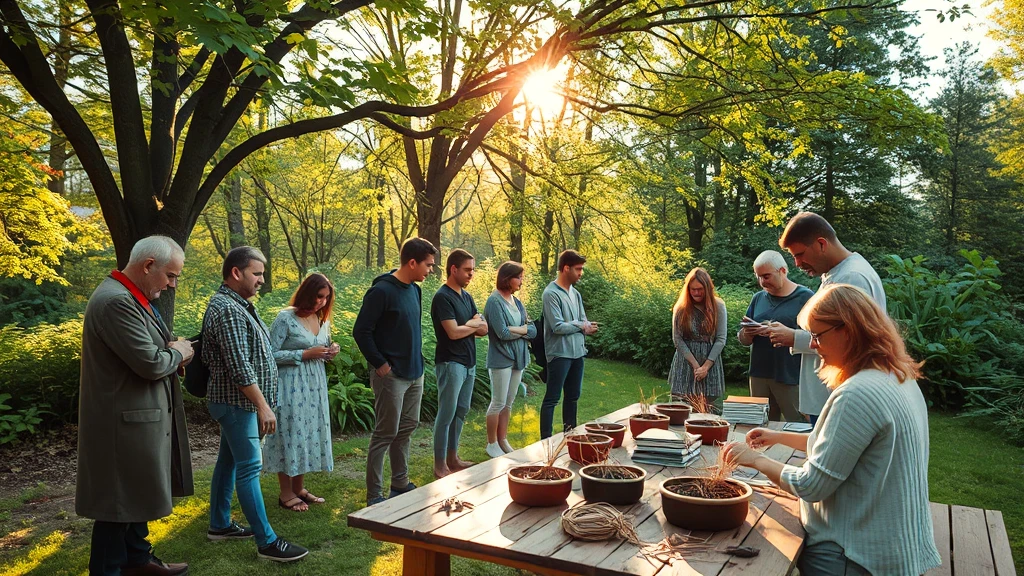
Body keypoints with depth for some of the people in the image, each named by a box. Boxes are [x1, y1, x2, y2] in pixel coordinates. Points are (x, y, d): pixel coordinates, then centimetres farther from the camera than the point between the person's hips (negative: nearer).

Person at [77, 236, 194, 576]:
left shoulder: (130, 297, 11)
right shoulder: (116, 301, -23)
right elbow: (150, 363, -27)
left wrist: (172, 352, 2)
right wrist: (177, 352, -8)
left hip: (137, 417, 11)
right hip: (125, 420, -11)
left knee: (136, 494, 21)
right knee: (118, 501, 2)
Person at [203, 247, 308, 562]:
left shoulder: (236, 304, 12)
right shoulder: (227, 309, -21)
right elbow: (239, 367, -25)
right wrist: (263, 406, -23)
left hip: (236, 402, 10)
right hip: (237, 402, -10)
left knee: (228, 461, 17)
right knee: (249, 468, -6)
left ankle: (219, 524, 29)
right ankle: (267, 542, -2)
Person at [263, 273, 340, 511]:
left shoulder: (322, 319, 9)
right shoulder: (286, 318, -12)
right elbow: (272, 354, -15)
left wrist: (330, 352, -2)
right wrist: (305, 354, -19)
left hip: (315, 386, 7)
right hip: (291, 386, -7)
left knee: (310, 433, 11)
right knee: (289, 434, 0)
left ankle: (299, 488, 25)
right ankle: (286, 494, 12)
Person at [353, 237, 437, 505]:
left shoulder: (414, 290, 9)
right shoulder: (382, 291, -16)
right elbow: (361, 331, -16)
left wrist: (418, 361, 12)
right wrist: (380, 364, -15)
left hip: (414, 373, 8)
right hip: (392, 375, -8)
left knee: (407, 428, 15)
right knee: (386, 433, -1)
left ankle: (400, 484, 29)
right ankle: (374, 495, 10)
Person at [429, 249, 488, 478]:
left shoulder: (466, 296, 13)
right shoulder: (442, 297, -13)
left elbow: (483, 329, 9)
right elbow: (453, 332, -20)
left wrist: (467, 325, -10)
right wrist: (473, 324, -3)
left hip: (469, 362, 8)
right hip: (450, 363, -8)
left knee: (461, 412, 13)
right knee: (446, 414, -4)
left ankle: (452, 458, 23)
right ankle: (440, 465, 3)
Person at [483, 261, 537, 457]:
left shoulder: (516, 301, 8)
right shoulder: (494, 301, -14)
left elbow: (533, 331, 4)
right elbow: (502, 333, -21)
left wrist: (515, 329, -14)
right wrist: (524, 329, -7)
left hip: (518, 358, 7)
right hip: (501, 359, -7)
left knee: (509, 403, 14)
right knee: (498, 403, 2)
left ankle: (503, 441, 24)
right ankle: (492, 444, 14)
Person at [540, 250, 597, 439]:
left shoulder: (575, 293, 11)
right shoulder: (551, 293, -14)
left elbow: (583, 321, 13)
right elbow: (557, 326, -20)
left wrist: (588, 327, -11)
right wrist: (580, 326, -6)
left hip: (577, 352, 8)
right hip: (560, 353, -8)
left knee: (573, 396, 16)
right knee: (552, 398, -3)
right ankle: (546, 440, 1)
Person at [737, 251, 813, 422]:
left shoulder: (805, 297, -2)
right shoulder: (758, 298, 14)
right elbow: (743, 340, 16)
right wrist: (747, 334, -6)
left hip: (792, 377, -5)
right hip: (759, 375, 5)